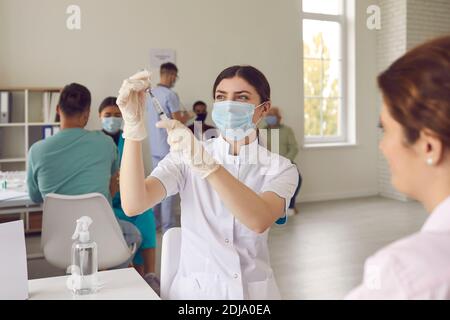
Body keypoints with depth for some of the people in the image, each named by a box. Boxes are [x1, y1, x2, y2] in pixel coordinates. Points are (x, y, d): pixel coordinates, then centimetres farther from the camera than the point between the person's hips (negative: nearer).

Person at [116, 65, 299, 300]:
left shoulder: (279, 169, -3)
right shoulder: (186, 155, -1)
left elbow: (260, 220, -24)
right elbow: (133, 205, -16)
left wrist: (205, 163, -34)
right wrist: (133, 127, -26)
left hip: (254, 289, 0)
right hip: (193, 289, 0)